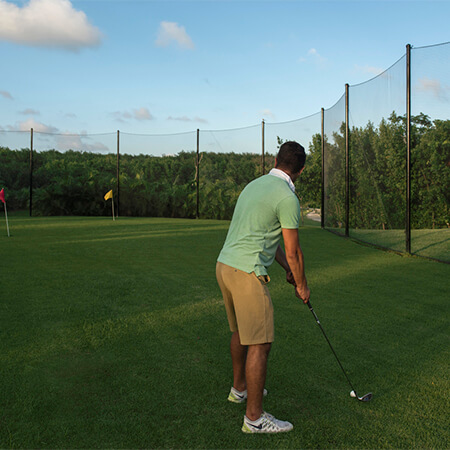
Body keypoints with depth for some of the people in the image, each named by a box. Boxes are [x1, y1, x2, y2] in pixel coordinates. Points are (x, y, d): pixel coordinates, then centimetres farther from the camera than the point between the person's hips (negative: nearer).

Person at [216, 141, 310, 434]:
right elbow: (293, 250, -6)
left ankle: (240, 388, 41)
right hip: (247, 273, -10)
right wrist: (302, 285, 9)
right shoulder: (287, 198, -13)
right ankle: (254, 417, 5)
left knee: (241, 332, 24)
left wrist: (288, 269, 24)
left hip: (225, 265, 10)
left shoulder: (255, 185, 15)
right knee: (260, 343, -3)